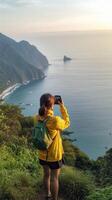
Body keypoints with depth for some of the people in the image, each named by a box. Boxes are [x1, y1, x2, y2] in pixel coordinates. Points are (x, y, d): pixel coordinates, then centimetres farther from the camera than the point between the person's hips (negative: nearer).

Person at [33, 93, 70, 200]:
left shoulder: (37, 118, -13)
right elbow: (67, 123, -8)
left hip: (42, 154, 6)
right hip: (54, 155, -6)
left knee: (46, 174, 26)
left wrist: (47, 107, 2)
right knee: (54, 178, 14)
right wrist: (62, 107, -7)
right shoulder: (55, 120, -30)